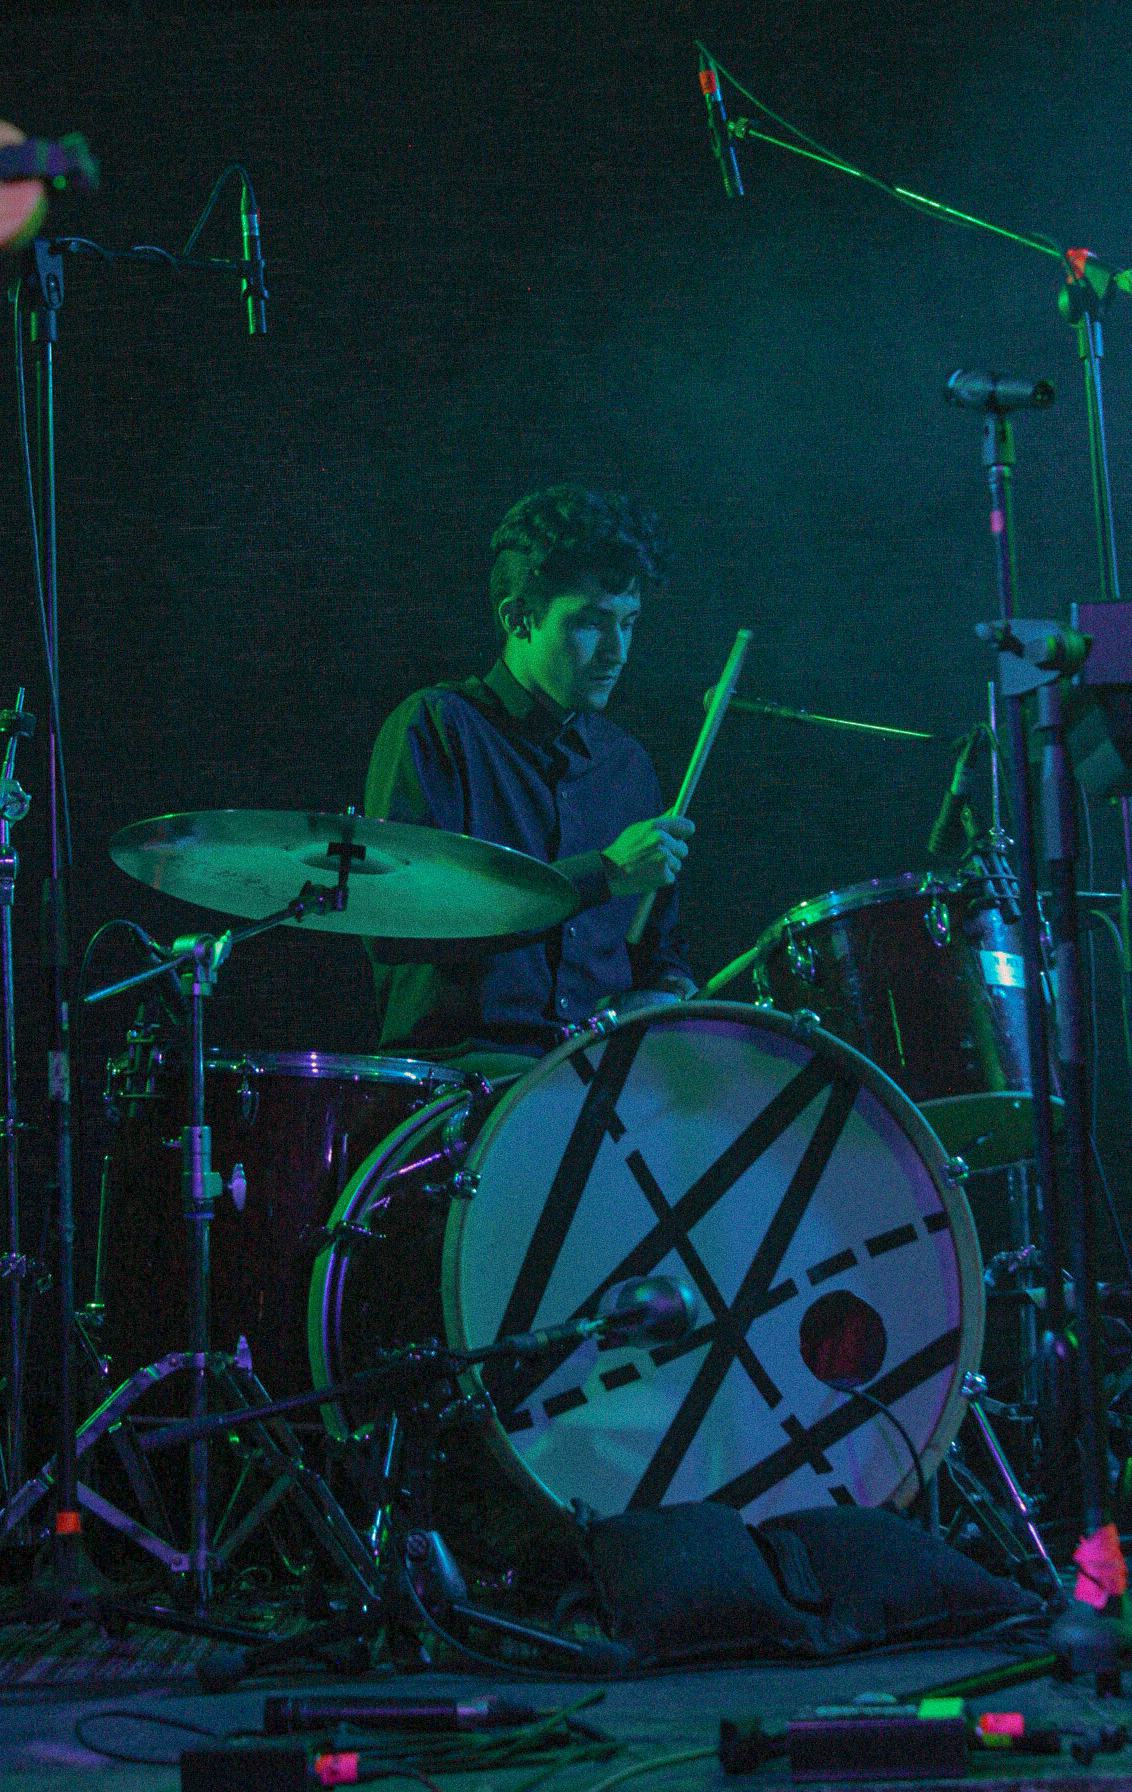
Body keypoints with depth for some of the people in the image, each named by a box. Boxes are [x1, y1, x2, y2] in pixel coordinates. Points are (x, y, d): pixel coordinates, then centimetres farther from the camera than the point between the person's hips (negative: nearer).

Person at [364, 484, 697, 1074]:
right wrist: (603, 874, -18)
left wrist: (663, 994, -1)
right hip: (456, 1060, -7)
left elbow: (659, 943, 25)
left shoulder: (626, 760, 17)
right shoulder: (435, 727, -3)